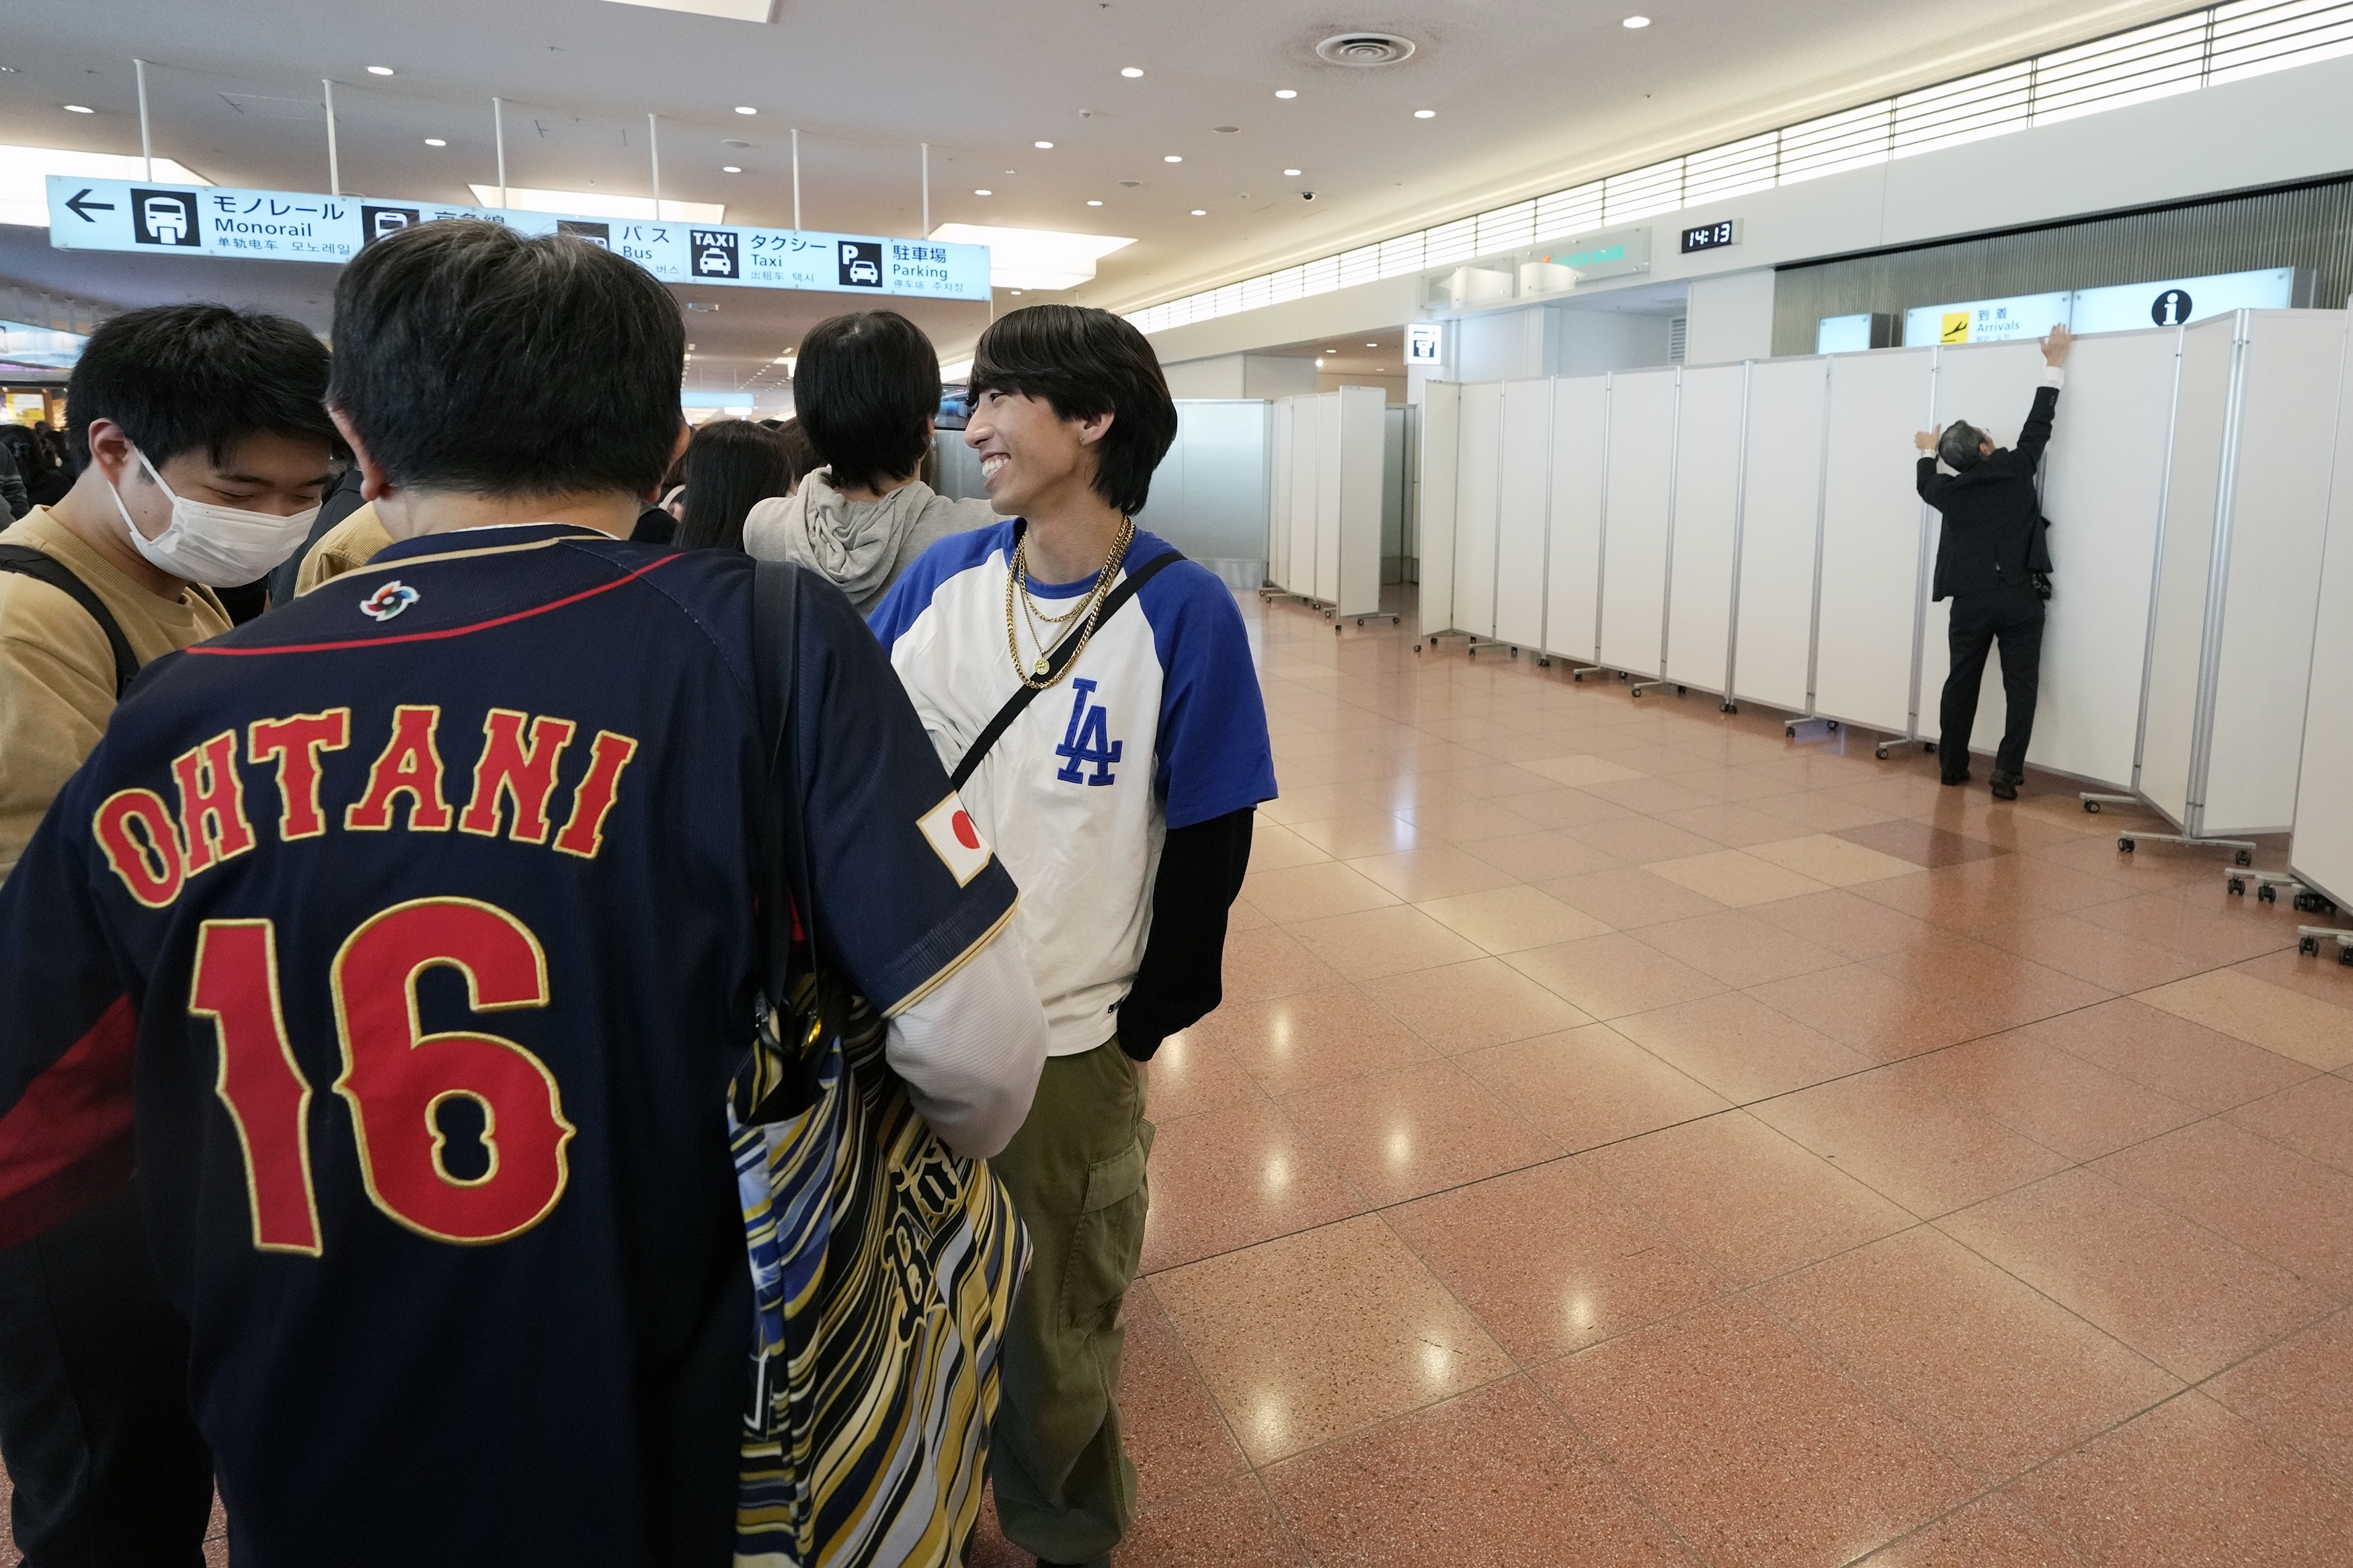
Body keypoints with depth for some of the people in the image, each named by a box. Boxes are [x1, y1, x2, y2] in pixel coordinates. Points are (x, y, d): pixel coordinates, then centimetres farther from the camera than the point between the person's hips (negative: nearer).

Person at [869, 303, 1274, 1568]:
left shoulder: (1181, 612, -13)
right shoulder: (942, 577, -2)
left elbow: (1210, 848, -9)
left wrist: (1145, 1025, -5)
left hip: (1068, 1045, -4)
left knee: (1052, 1329, 16)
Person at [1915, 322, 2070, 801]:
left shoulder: (1950, 489, 4)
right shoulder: (2015, 467, -3)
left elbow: (1926, 484, 27)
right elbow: (2039, 424, 5)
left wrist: (1928, 451, 46)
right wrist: (2054, 364, 15)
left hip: (1972, 599, 2)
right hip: (2020, 597, -2)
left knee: (1961, 682, 12)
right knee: (2020, 686, 0)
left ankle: (1952, 765, 17)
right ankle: (2007, 772, -6)